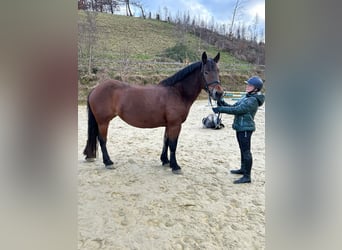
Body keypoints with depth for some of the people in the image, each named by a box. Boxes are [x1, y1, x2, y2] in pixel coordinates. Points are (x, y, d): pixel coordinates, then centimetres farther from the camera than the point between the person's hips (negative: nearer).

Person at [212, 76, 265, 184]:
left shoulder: (252, 100, -20)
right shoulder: (247, 97, 12)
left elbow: (236, 110, -24)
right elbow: (234, 106, 12)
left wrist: (220, 109, -19)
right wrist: (223, 104, -4)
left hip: (245, 128, -10)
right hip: (241, 127, 10)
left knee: (246, 151, -4)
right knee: (243, 150, 21)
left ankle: (247, 176, 5)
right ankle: (243, 169, 38)